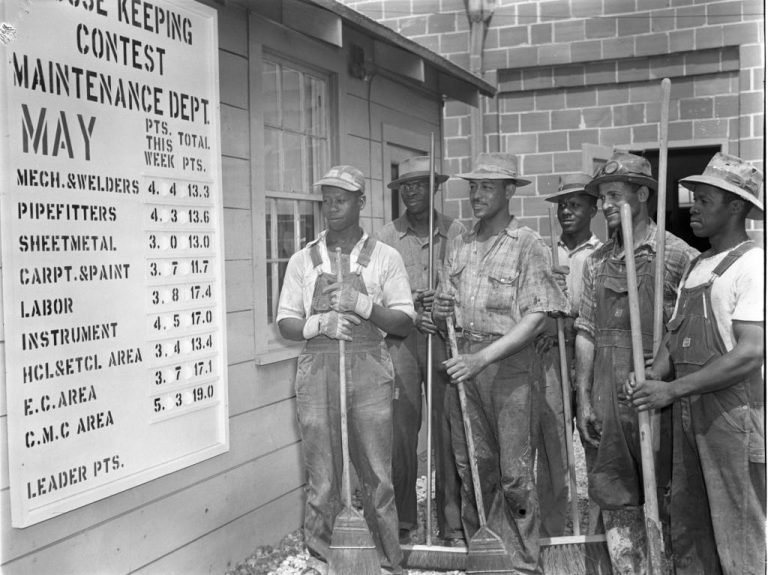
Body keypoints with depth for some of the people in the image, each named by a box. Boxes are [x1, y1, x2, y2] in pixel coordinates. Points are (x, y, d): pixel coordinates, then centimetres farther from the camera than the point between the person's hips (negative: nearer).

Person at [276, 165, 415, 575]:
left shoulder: (385, 257, 7)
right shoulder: (303, 260, 11)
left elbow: (404, 323, 2)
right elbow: (286, 322, 8)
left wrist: (365, 305, -14)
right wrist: (318, 324, -12)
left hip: (370, 370, -1)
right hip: (317, 369, 1)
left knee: (377, 475, 3)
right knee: (322, 478, 4)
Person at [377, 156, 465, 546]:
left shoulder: (456, 232, 5)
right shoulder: (387, 237, 7)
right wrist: (411, 315, -12)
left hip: (445, 337, 0)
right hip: (400, 339, 0)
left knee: (448, 428, 1)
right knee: (401, 429, 1)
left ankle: (452, 522, 13)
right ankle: (402, 522, 13)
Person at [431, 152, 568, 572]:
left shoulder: (528, 246, -6)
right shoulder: (459, 246, 12)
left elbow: (537, 317, -14)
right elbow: (446, 300, 21)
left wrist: (484, 357, -21)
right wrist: (439, 310, -5)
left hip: (509, 362, -5)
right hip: (464, 361, 5)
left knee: (514, 472, -1)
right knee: (471, 466, 12)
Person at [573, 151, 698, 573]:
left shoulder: (677, 255, -5)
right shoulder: (597, 262, 10)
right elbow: (585, 332, 10)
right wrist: (583, 398, 4)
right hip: (607, 392, 4)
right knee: (615, 499, 10)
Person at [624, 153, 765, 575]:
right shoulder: (696, 265, 16)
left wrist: (672, 389, -19)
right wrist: (652, 377, -4)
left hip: (733, 411, -8)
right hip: (688, 412, 8)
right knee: (688, 530, 15)